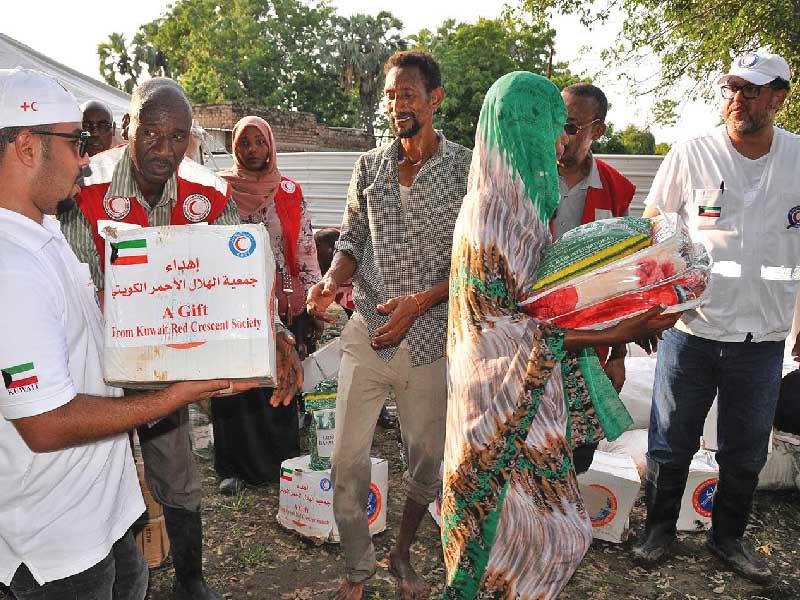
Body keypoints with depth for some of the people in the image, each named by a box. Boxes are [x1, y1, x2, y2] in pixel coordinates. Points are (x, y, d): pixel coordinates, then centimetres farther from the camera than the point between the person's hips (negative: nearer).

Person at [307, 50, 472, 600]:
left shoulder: (466, 168, -4)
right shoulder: (369, 167, 7)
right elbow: (351, 241, 11)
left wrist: (419, 302, -16)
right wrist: (332, 280, -10)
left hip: (429, 338, -2)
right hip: (366, 333, 2)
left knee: (428, 458, 12)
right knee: (347, 458, 4)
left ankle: (403, 553, 38)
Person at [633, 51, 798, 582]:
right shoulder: (692, 154, -5)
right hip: (691, 331, -2)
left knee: (747, 454, 16)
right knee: (671, 444, 10)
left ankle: (728, 538, 38)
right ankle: (660, 529, 32)